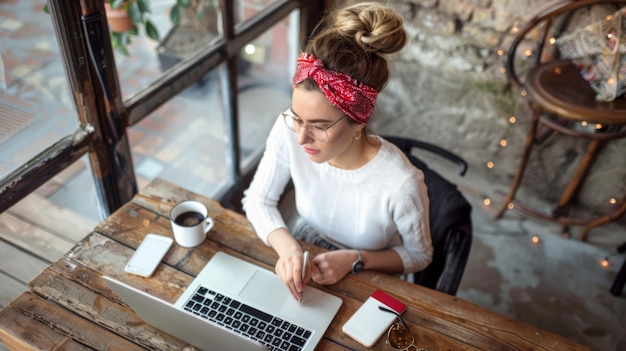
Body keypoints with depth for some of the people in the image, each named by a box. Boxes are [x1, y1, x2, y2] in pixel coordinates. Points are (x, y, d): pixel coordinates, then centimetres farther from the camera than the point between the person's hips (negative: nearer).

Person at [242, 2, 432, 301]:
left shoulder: (400, 184, -33)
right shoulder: (288, 131, -26)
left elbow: (419, 256, -13)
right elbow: (258, 200, -11)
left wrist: (356, 259, -27)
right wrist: (287, 247, -28)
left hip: (364, 284, -2)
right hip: (303, 261, 3)